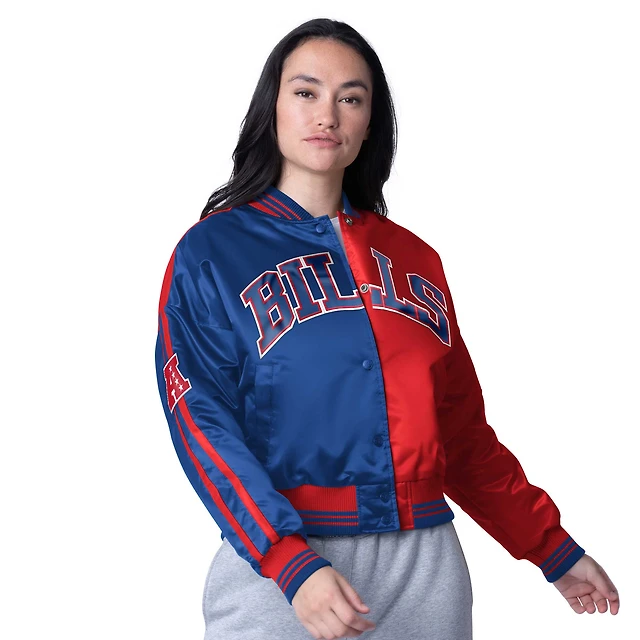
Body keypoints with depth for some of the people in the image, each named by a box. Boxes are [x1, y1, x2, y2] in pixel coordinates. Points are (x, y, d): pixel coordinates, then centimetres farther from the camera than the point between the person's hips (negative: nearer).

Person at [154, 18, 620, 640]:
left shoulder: (414, 260, 12)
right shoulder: (212, 252, 0)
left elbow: (464, 430, 15)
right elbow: (203, 422, -10)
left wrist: (554, 550, 11)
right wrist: (290, 564, -22)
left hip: (426, 568, 4)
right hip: (278, 562, -4)